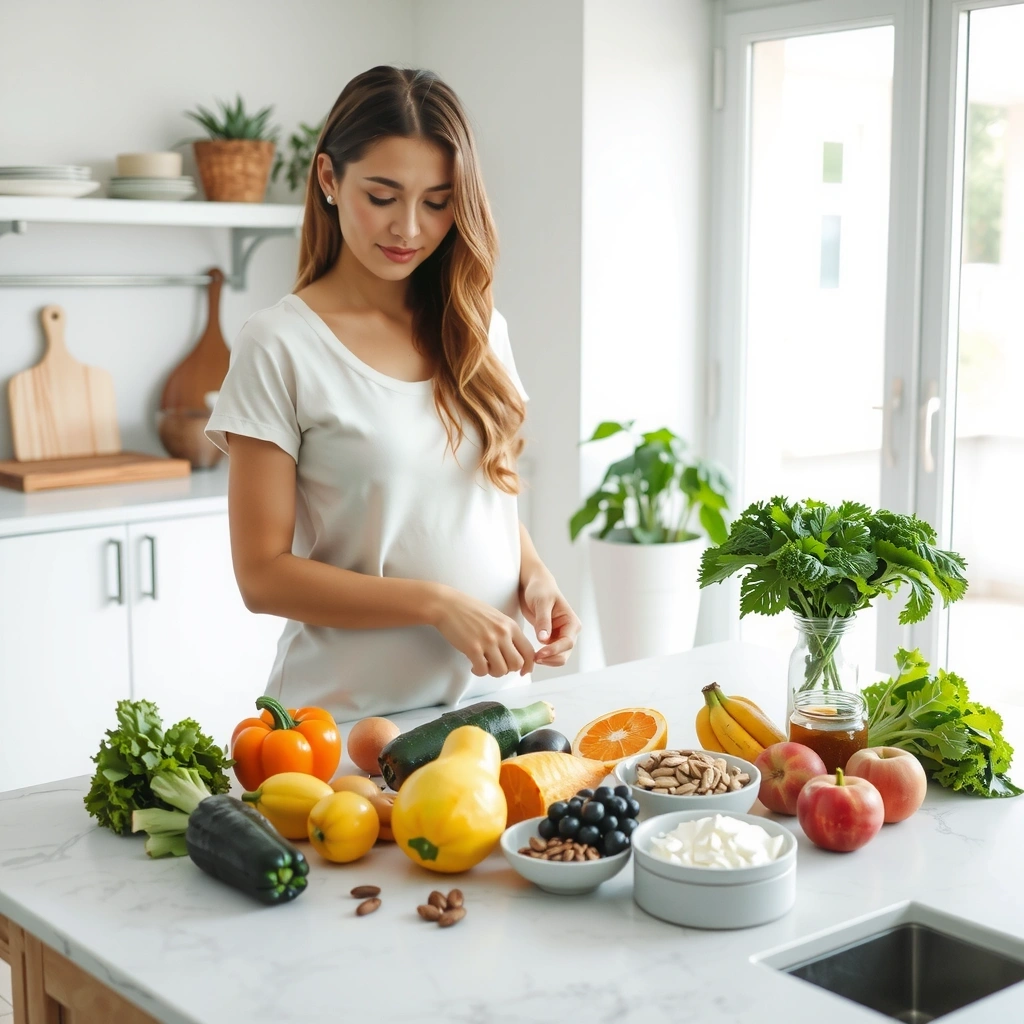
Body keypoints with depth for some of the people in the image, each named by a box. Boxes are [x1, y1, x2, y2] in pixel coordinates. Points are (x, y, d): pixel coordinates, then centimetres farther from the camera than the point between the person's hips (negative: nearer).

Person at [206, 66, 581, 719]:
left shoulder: (480, 329, 7)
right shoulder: (280, 346, -9)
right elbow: (263, 576, -11)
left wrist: (534, 576, -5)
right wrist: (436, 603, -19)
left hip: (488, 695, 4)